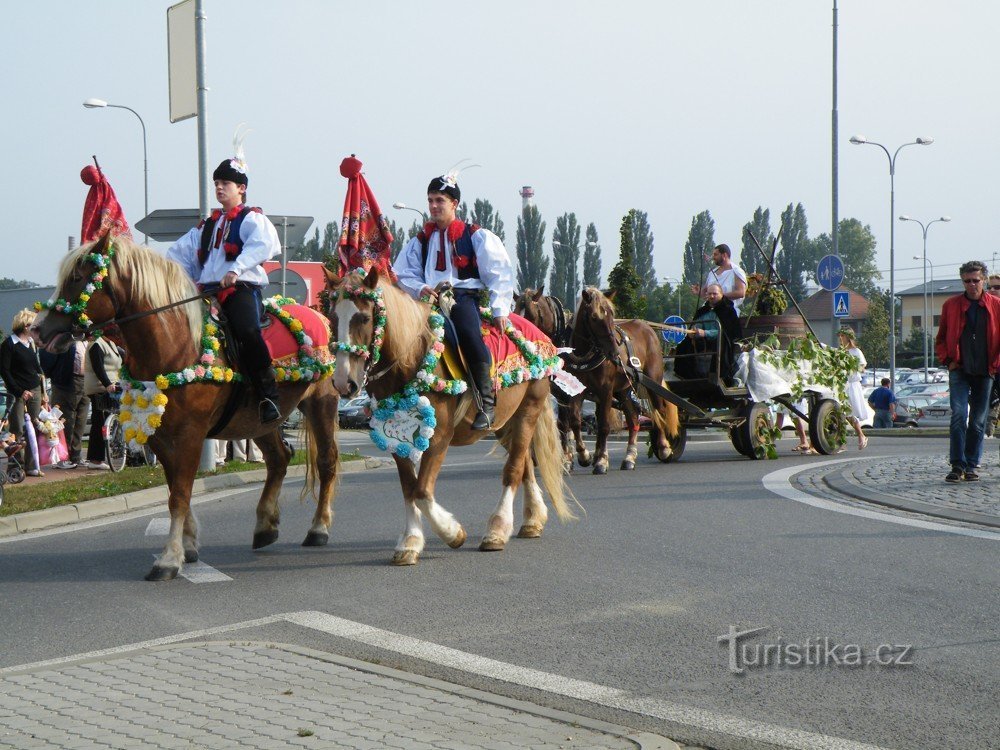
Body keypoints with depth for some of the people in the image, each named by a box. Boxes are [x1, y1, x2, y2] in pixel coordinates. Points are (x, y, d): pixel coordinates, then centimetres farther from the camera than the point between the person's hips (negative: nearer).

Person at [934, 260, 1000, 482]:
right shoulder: (951, 305, 6)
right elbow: (941, 339, 14)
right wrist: (948, 360, 2)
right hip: (959, 370, -1)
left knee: (978, 420, 5)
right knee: (958, 415, -14)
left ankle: (971, 466, 12)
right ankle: (957, 466, -13)